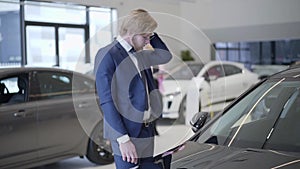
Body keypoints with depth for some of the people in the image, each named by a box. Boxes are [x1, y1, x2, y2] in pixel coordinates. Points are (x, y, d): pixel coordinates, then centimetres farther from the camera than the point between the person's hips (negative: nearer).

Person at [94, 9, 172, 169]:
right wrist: (123, 139, -20)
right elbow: (106, 101, -15)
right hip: (126, 133, -8)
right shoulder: (108, 55, -11)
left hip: (146, 132, 8)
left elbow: (165, 55, 27)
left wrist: (151, 33, 11)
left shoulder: (140, 55, 11)